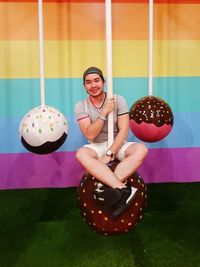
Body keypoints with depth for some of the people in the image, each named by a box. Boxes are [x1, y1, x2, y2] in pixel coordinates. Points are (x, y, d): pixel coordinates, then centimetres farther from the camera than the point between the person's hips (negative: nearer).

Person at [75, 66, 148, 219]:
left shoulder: (118, 100, -5)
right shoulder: (81, 106, -4)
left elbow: (124, 131, -12)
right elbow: (90, 135, -14)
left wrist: (109, 154, -22)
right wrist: (104, 112, -22)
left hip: (117, 145, 0)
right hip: (96, 147, 0)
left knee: (141, 149, -29)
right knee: (81, 154, -34)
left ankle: (106, 186, -39)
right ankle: (124, 189, -41)